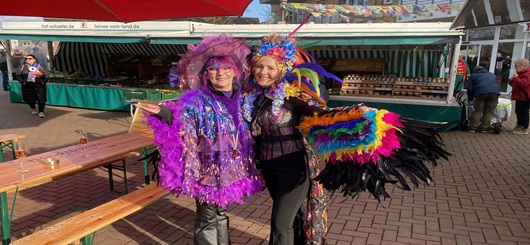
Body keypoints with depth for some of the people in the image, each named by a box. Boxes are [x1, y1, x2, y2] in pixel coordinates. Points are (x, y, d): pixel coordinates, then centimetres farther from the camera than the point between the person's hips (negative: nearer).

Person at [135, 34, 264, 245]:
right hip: (208, 169, -6)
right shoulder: (197, 100, -14)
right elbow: (180, 123, -28)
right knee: (208, 219, 9)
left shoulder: (241, 98, 4)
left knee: (220, 214, 24)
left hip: (230, 168, 6)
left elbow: (248, 132, 14)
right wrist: (165, 115, -45)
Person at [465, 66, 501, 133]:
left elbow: (470, 89, 18)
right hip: (495, 92, 3)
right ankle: (484, 128, 7)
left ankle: (473, 128, 0)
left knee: (477, 111, 3)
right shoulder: (492, 75, 37)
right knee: (488, 112, 8)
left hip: (481, 93, -3)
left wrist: (470, 99, 30)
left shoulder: (473, 76, 25)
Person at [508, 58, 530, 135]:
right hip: (519, 97, 11)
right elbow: (512, 84, 24)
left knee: (523, 112, -6)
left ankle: (524, 129, -1)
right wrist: (512, 80, 4)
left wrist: (516, 78, -21)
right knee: (518, 111, 17)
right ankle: (519, 125, 27)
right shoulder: (520, 73, 18)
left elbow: (523, 83, -30)